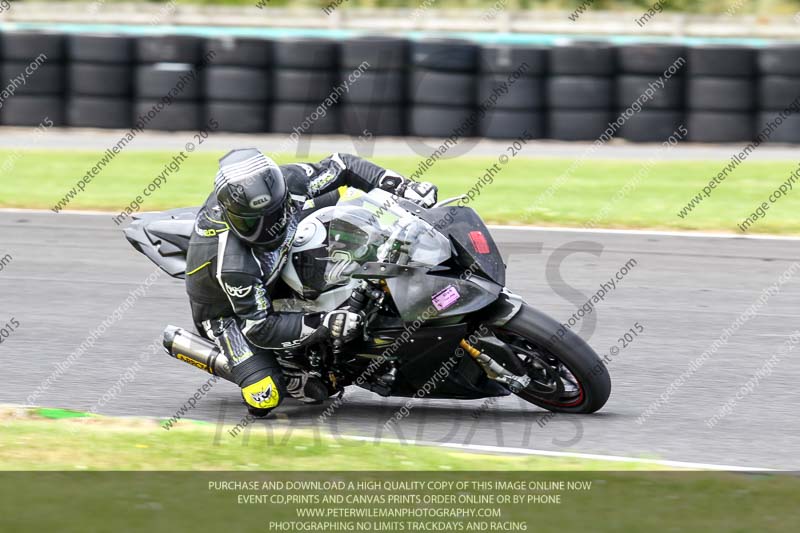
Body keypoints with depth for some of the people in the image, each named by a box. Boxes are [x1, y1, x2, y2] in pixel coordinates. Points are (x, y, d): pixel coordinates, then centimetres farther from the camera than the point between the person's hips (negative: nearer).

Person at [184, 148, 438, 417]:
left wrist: (402, 187, -20)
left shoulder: (289, 182, -28)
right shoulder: (233, 264, -43)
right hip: (228, 310, -6)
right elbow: (259, 328, -33)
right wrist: (322, 324, -40)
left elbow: (343, 167, -12)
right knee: (263, 399, -24)